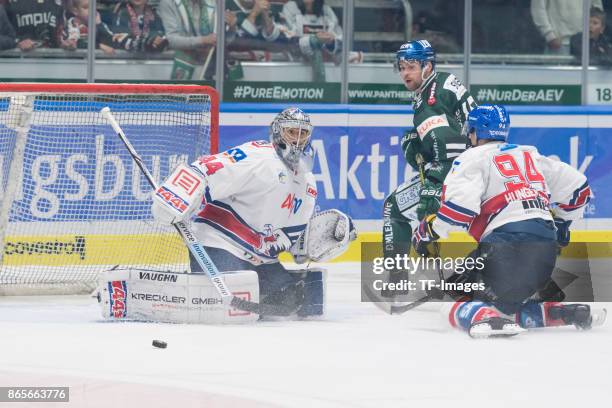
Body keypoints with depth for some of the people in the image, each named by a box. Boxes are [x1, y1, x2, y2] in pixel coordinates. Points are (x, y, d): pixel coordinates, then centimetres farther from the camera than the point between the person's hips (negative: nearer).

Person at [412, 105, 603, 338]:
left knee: (463, 310, -4)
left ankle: (489, 319, -40)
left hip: (506, 244, -7)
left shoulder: (474, 158, 6)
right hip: (546, 247, 7)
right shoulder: (531, 155, 26)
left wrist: (428, 231, 2)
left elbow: (460, 205, -11)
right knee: (507, 305, 23)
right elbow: (577, 186, 30)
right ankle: (565, 313, -1)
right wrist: (561, 221, 45)